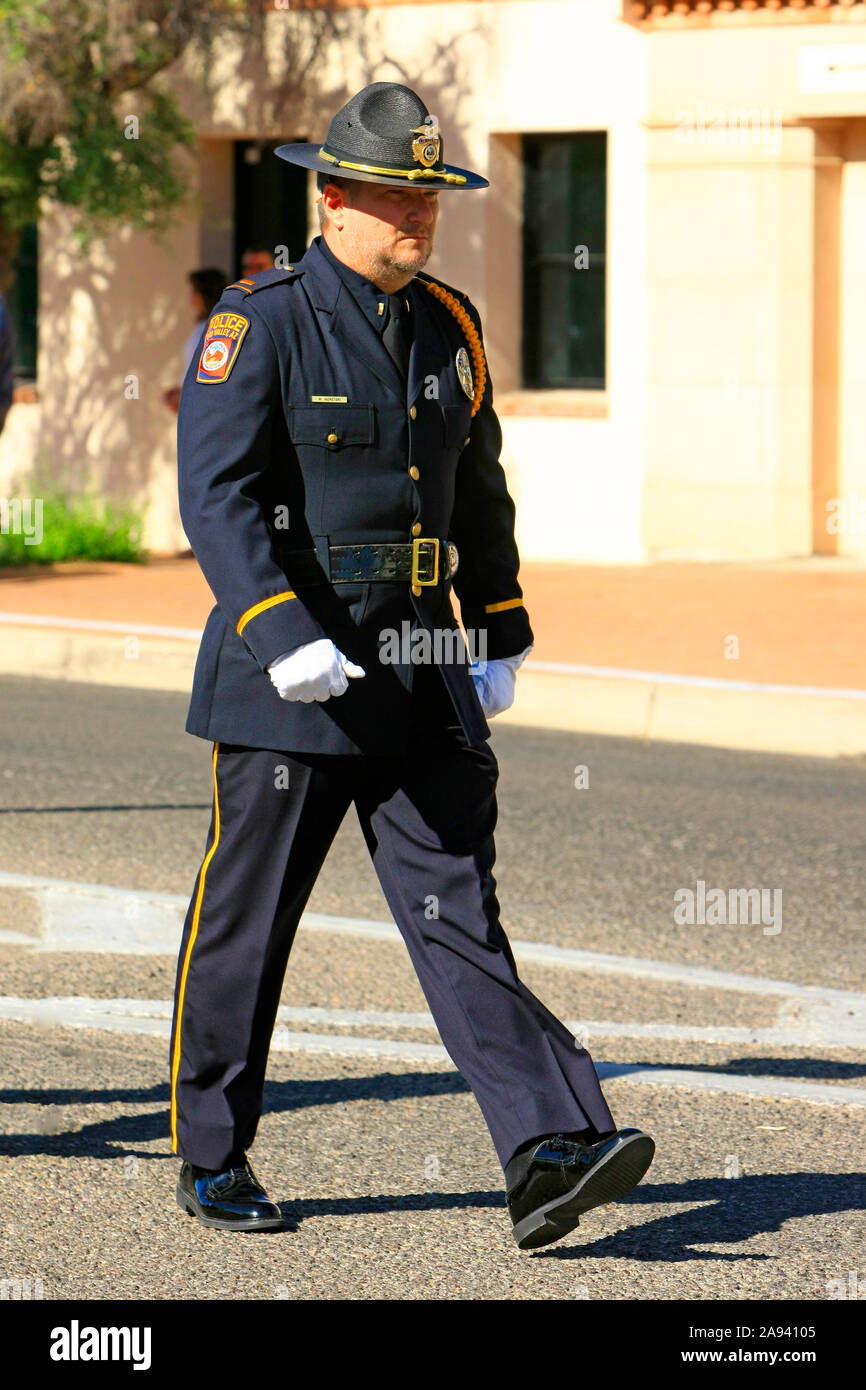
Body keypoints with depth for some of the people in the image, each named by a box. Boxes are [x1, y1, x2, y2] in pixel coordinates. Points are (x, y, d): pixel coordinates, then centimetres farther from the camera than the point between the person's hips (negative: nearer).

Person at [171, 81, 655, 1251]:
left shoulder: (449, 326, 10)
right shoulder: (258, 324, -9)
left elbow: (479, 494, 21)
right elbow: (216, 497, -18)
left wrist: (501, 640, 17)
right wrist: (283, 638, -28)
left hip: (421, 679, 5)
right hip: (288, 679, -5)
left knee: (457, 910, -4)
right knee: (246, 921, 6)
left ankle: (549, 1155, -15)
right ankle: (212, 1161, 21)